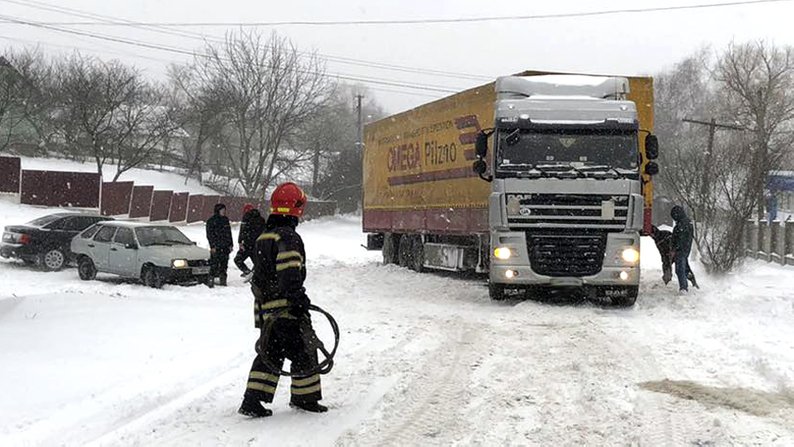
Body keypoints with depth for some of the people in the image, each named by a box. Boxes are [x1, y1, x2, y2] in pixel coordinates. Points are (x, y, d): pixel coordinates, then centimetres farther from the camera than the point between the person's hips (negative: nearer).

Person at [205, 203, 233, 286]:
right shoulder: (211, 221, -4)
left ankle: (223, 280, 14)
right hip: (216, 247, -6)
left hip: (225, 247, 6)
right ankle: (211, 280, -4)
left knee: (224, 264, 8)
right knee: (214, 264, -8)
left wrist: (231, 244, 15)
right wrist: (212, 246, -15)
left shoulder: (225, 220, 15)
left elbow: (229, 233, 20)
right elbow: (210, 234, -8)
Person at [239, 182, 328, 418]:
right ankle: (305, 397, 14)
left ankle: (252, 400, 7)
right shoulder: (288, 237, -13)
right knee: (303, 351, 4)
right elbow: (289, 272, -24)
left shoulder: (263, 238, 16)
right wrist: (298, 297, -24)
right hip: (286, 309, -9)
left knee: (269, 354, 13)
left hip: (264, 308, 9)